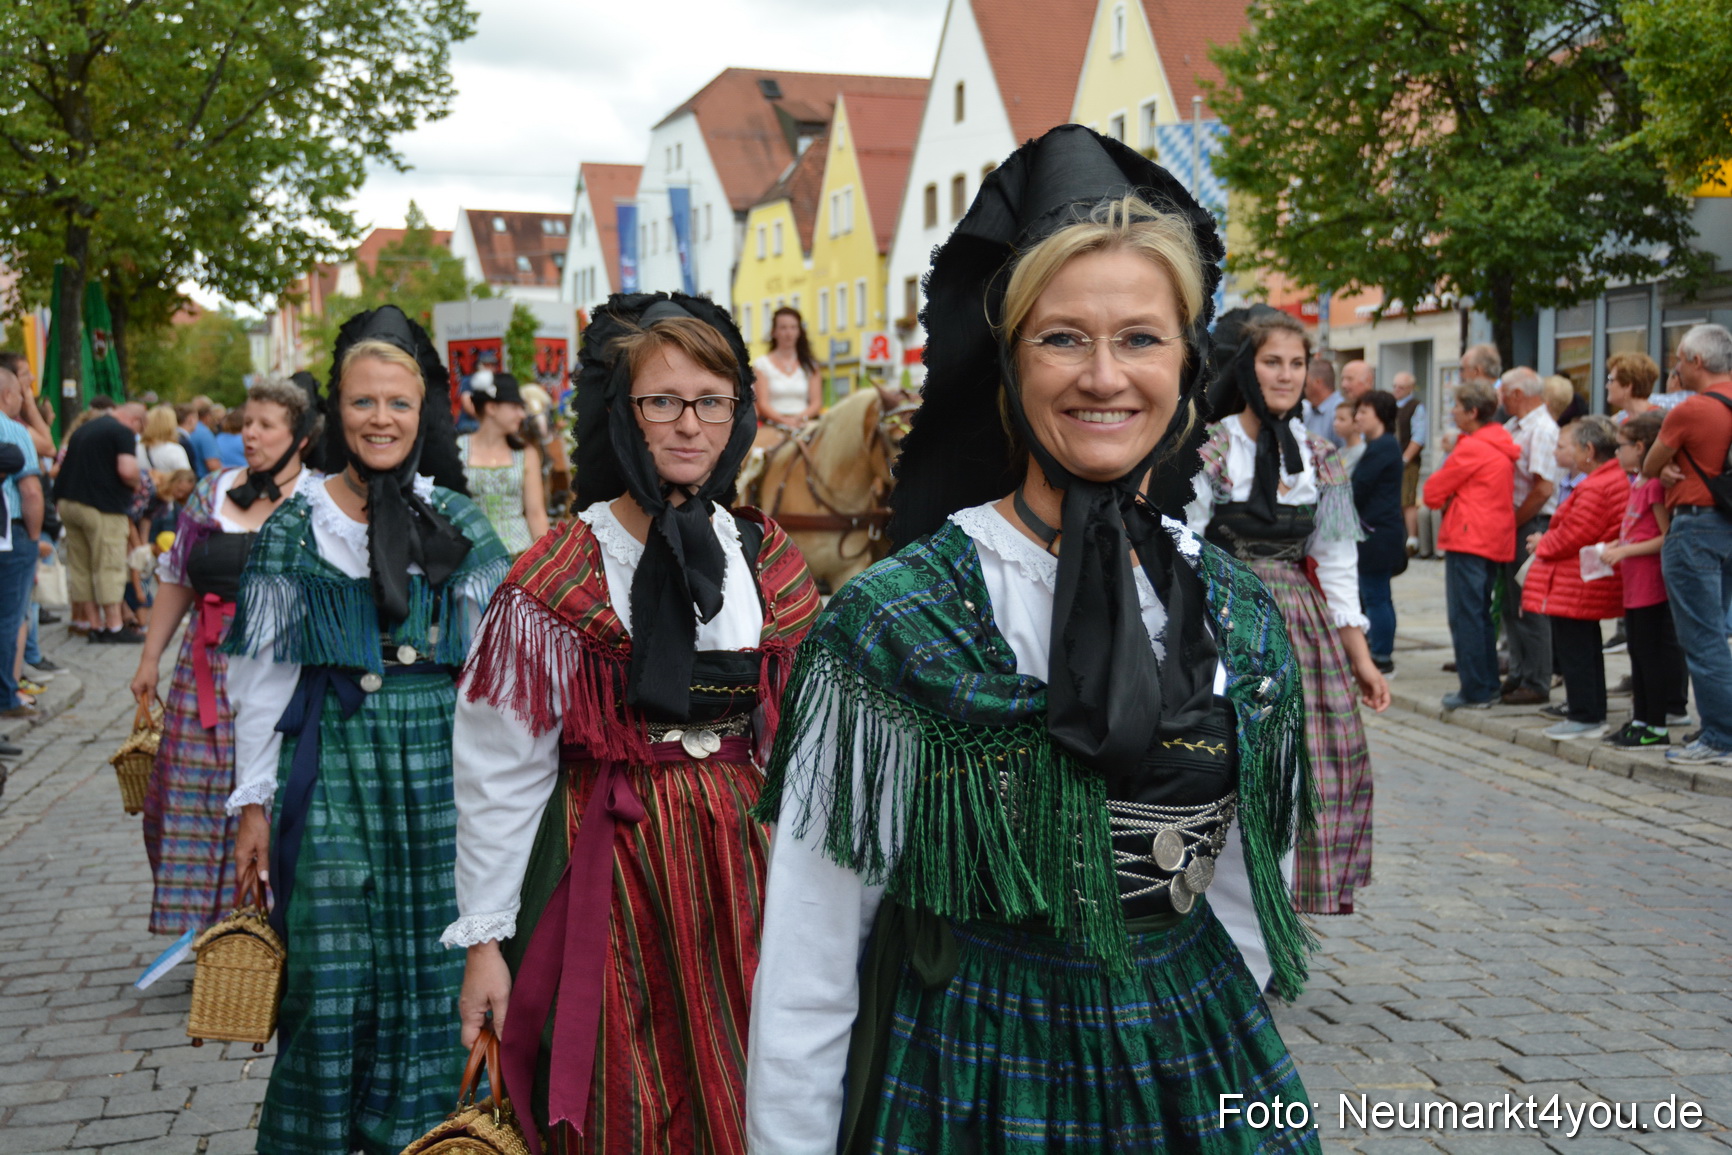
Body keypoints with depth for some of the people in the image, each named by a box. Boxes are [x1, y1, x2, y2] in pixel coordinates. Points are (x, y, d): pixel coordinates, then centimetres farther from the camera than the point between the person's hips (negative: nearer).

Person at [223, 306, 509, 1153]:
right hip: (334, 767, -1)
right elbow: (264, 676, 3)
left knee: (432, 970, 7)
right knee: (333, 972, 1)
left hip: (442, 767, 1)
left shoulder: (458, 523, 4)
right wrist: (254, 803, 2)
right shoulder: (296, 527, 1)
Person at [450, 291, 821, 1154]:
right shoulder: (559, 582, -8)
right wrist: (484, 937, -5)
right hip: (609, 868, -3)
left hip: (746, 867, 4)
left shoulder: (770, 564, 4)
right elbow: (499, 773, -5)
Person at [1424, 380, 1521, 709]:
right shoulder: (1502, 445, 14)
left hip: (1468, 538, -9)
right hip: (1496, 540, 9)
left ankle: (1474, 692, -3)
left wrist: (1446, 503, 12)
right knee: (1480, 613, 16)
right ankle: (1488, 685, 20)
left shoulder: (1471, 448, -13)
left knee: (1465, 615, -4)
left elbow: (1432, 492, -7)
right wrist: (1454, 502, 9)